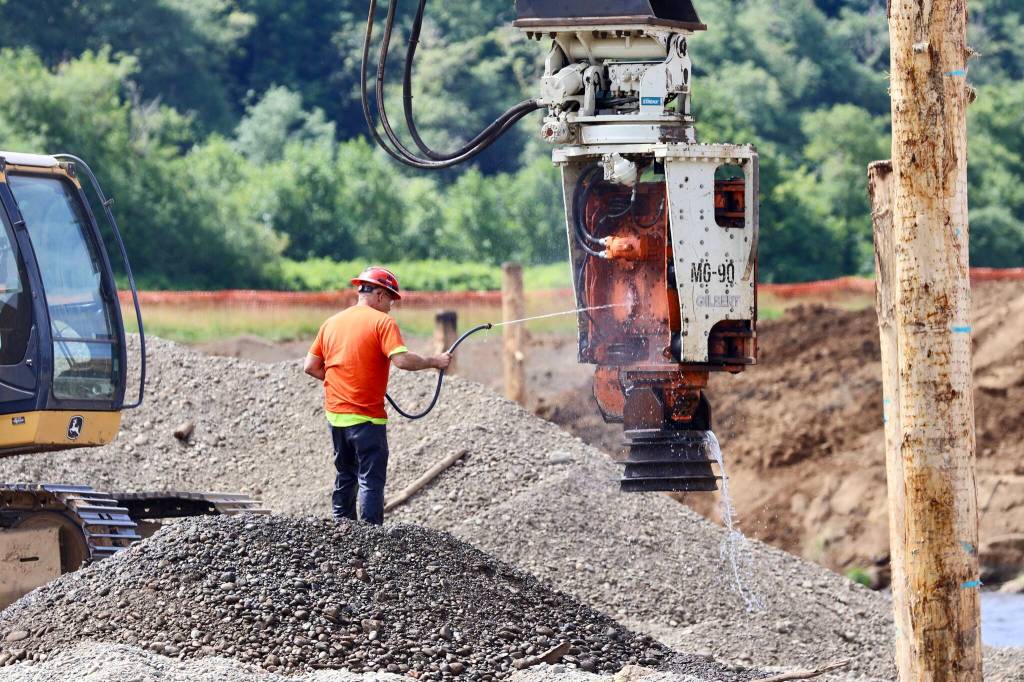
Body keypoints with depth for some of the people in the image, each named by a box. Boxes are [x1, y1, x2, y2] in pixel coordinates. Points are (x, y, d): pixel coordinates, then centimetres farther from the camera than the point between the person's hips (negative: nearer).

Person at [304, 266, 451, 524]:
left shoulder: (332, 322, 9)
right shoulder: (382, 322, -10)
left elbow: (311, 366, 11)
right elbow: (402, 360, -23)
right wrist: (434, 361, -10)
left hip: (335, 414, 7)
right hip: (366, 417, -7)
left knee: (345, 475, 18)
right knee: (371, 480, -3)